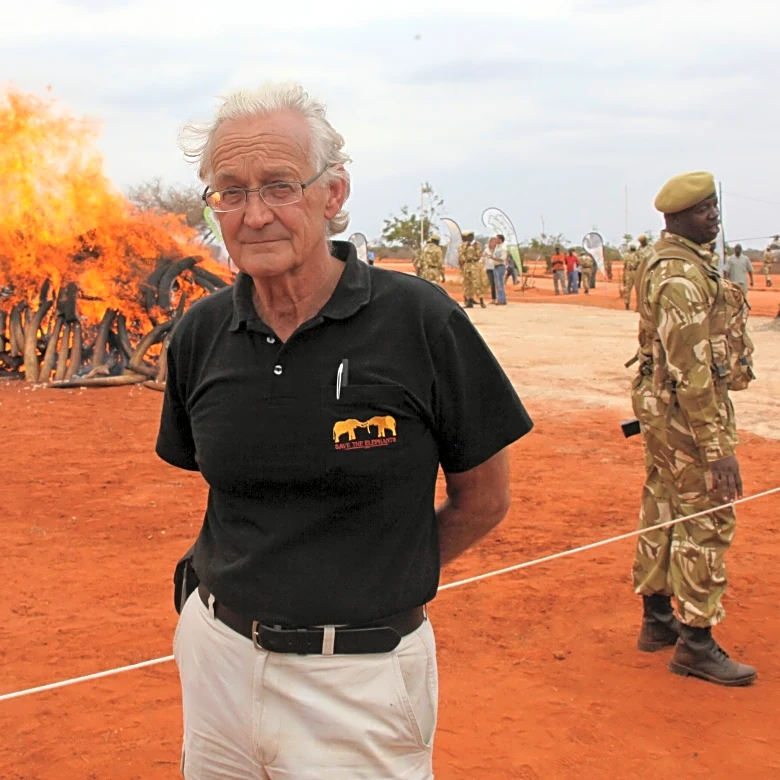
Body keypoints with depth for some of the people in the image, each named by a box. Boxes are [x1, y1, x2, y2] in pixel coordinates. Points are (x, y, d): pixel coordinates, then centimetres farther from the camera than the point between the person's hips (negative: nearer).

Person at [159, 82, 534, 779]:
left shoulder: (420, 320, -15)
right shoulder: (201, 334, -2)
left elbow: (485, 498, -4)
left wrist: (380, 577, 6)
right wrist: (258, 574, 8)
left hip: (361, 677, -4)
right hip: (216, 656, 4)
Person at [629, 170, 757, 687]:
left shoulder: (666, 262, 11)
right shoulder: (684, 275, -22)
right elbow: (691, 369, -26)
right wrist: (716, 447, -26)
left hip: (660, 407, 10)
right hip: (689, 411, -10)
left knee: (663, 509, 16)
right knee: (707, 521, -3)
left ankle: (658, 619, 29)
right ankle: (696, 644, 5)